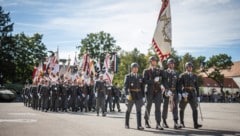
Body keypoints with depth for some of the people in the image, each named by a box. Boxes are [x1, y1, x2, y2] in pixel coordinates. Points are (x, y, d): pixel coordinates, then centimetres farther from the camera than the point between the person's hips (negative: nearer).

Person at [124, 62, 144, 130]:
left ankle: (139, 125, -6)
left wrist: (142, 96, 6)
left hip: (138, 96, 2)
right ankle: (126, 124, 24)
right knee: (128, 110, 10)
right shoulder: (128, 76, -1)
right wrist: (127, 94, -23)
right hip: (131, 95, -2)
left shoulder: (140, 77, 10)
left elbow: (142, 87, 12)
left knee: (139, 111, -5)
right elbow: (125, 86, -10)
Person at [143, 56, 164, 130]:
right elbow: (145, 81, -8)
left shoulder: (160, 71, 12)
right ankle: (146, 122, 28)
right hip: (149, 91, -1)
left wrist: (162, 85, -12)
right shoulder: (146, 71, 4)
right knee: (148, 107, 9)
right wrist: (153, 81, -20)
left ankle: (158, 124, -8)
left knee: (158, 108, -7)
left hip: (158, 91, 1)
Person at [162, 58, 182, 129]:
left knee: (175, 107, -4)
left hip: (174, 92, 3)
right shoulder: (164, 72, 0)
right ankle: (164, 122, 17)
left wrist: (179, 92, 9)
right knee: (165, 107, 5)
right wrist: (168, 90, -22)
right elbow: (163, 82, -11)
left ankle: (176, 123, -7)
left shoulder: (176, 73, 14)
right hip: (167, 92, -3)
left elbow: (178, 84, 15)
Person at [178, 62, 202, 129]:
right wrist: (183, 93, -22)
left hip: (192, 94, 3)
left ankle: (195, 124, -15)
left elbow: (197, 86, 14)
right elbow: (179, 85, -7)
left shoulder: (194, 76, 12)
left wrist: (198, 96, 9)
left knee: (195, 108, -11)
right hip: (184, 94, -2)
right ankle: (182, 123, 21)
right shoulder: (182, 75, 0)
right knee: (182, 109, 7)